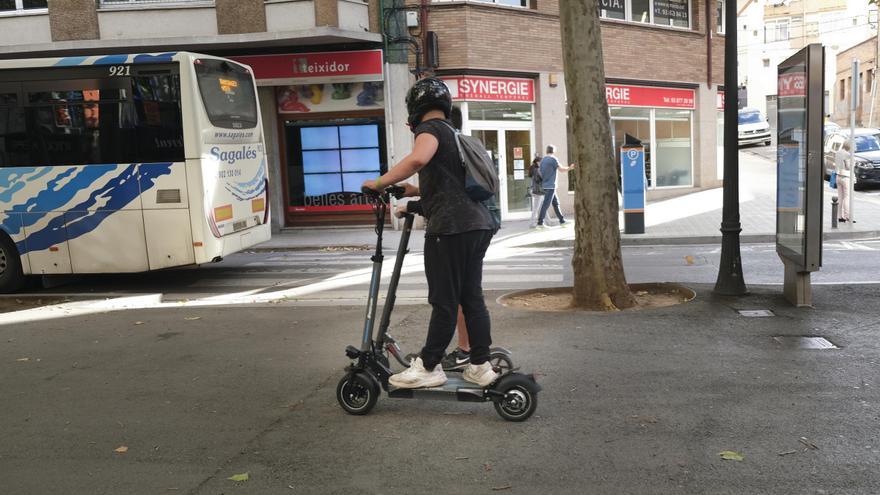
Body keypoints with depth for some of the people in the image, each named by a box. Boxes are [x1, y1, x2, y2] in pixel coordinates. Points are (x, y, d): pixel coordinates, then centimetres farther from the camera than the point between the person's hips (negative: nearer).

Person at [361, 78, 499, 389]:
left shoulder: (431, 128, -3)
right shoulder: (454, 133, 26)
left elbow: (418, 159, -26)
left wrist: (379, 183, -18)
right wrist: (418, 193, 34)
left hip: (451, 226, -9)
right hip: (478, 223, 9)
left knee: (444, 301, -3)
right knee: (472, 297, 11)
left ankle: (428, 368, 6)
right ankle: (480, 366, 15)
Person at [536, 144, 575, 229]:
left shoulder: (543, 159, 12)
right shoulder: (553, 159, -11)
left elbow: (541, 173, 15)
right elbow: (561, 169, -12)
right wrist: (569, 168, 2)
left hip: (545, 185, 8)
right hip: (550, 186, -8)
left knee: (556, 203, 13)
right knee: (546, 204, -7)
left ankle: (562, 221, 17)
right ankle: (540, 223, -7)